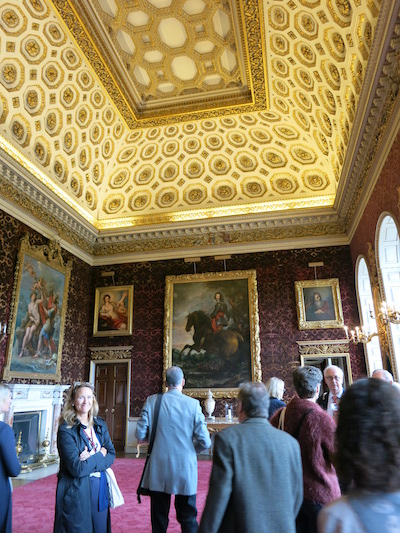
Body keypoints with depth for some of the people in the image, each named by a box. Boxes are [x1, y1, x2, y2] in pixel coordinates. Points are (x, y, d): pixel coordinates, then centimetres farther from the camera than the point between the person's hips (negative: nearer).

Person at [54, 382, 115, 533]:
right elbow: (77, 468, -20)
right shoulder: (66, 430, -15)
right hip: (76, 492, -5)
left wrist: (90, 459, -16)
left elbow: (111, 455, 1)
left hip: (100, 488, 5)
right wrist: (100, 455, -11)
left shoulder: (100, 425, 3)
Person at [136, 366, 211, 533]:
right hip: (185, 469, -1)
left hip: (158, 470, 1)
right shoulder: (193, 404, -12)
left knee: (159, 518, 18)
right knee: (188, 519, 16)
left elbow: (140, 436, -6)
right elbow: (205, 442, -12)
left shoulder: (152, 401, -8)